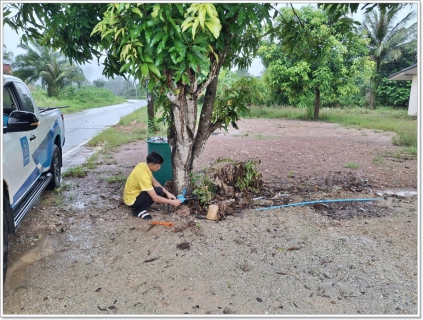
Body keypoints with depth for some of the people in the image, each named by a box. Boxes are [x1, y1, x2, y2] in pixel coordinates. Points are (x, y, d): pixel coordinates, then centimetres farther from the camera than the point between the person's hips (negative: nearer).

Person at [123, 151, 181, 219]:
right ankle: (139, 211, -8)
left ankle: (138, 206, 10)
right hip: (132, 201, -9)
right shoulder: (144, 176, -31)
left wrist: (167, 192, -4)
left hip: (134, 193, 9)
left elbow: (154, 182, 6)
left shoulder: (143, 165, -5)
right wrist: (171, 202, -20)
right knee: (158, 191, -21)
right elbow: (155, 198, -30)